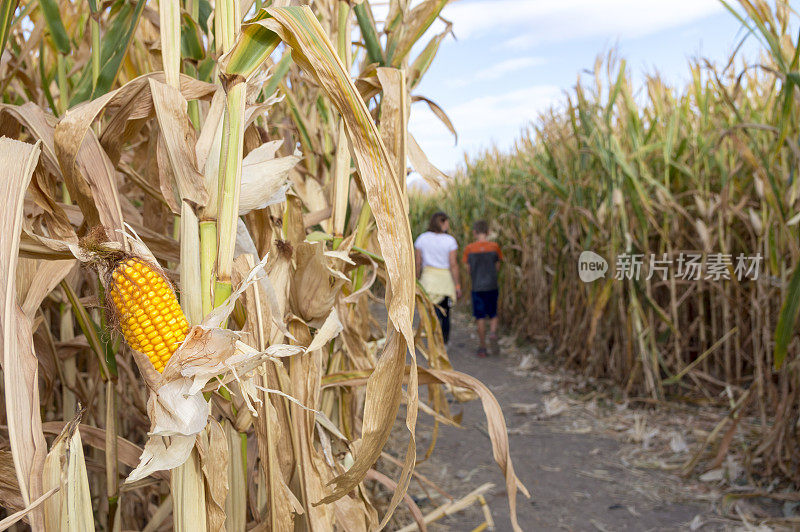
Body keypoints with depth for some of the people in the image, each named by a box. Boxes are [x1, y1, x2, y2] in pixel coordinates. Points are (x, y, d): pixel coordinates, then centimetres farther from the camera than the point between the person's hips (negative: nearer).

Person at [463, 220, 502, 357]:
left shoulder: (469, 248, -5)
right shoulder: (494, 247, -3)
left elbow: (469, 269, 1)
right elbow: (497, 267, 4)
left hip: (477, 287, -1)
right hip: (492, 286, 1)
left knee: (480, 318, 5)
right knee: (493, 315, 15)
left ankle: (482, 347, 8)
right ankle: (493, 333, -12)